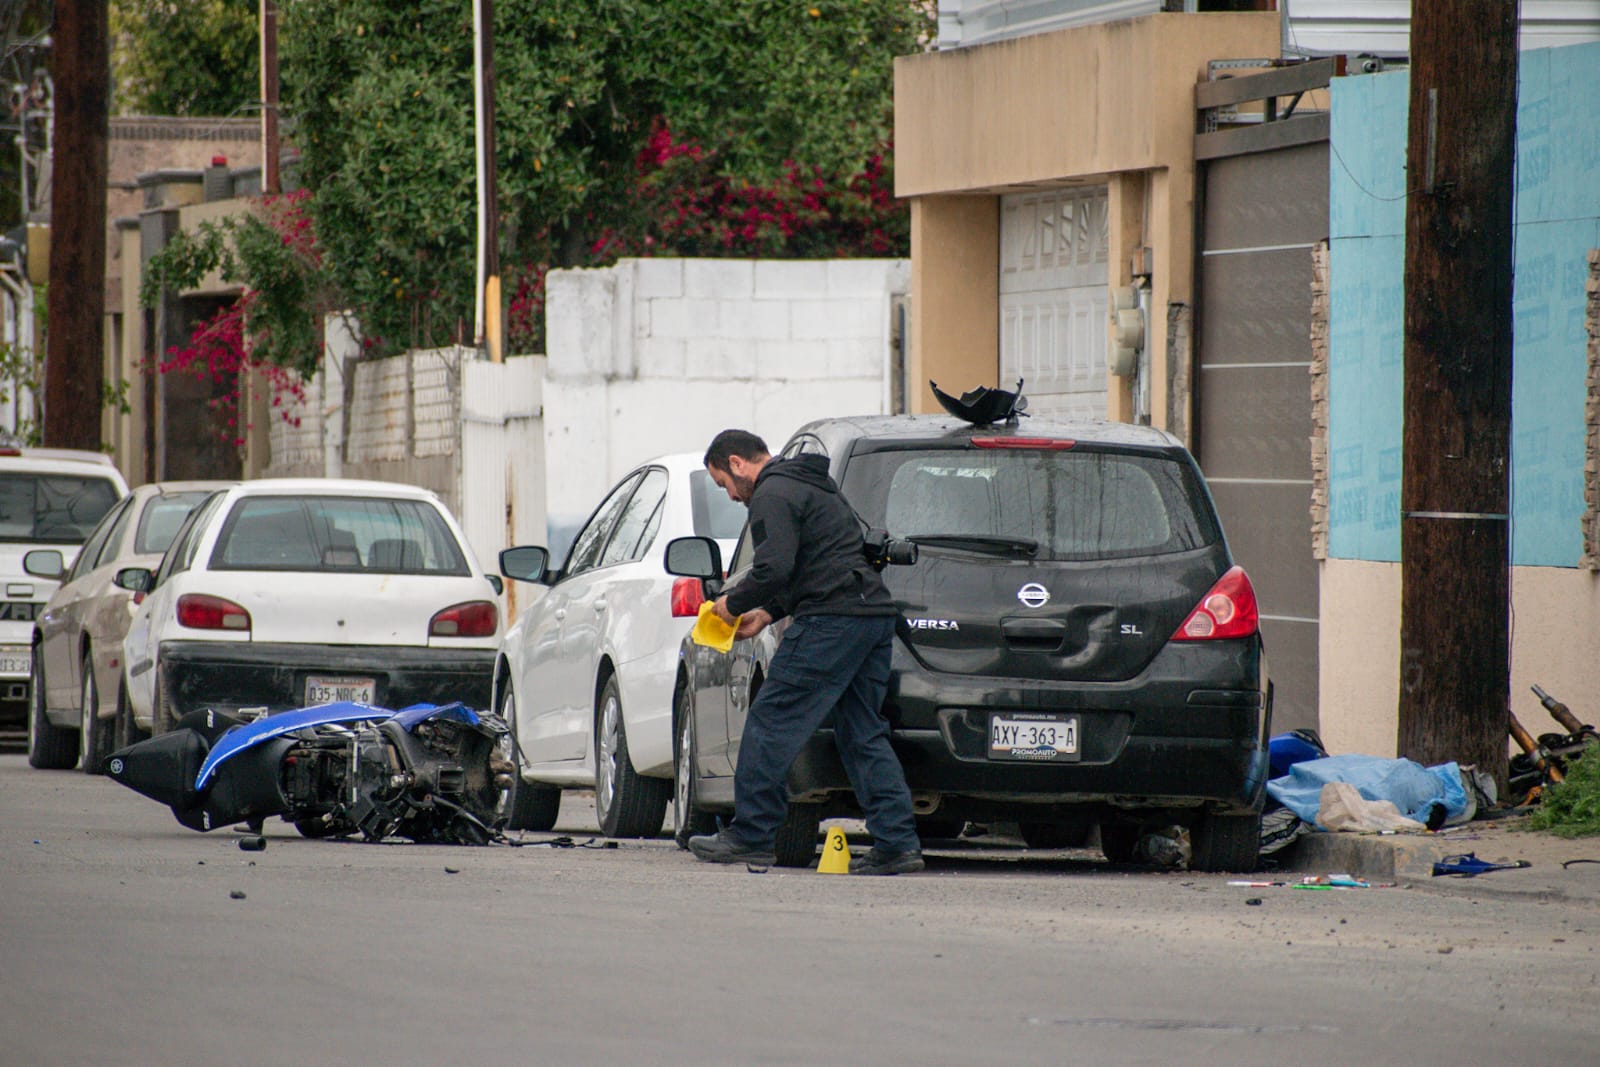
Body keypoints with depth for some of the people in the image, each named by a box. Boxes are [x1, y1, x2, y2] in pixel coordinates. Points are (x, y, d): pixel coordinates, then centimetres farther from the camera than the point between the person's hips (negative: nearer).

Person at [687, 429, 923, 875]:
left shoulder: (771, 496, -6)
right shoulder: (812, 486, 27)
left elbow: (775, 569, -18)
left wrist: (734, 603, -1)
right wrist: (768, 613, 25)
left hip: (832, 621, -10)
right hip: (875, 614, 10)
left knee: (771, 722, -3)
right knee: (863, 734, 10)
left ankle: (750, 834, -1)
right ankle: (897, 843, 3)